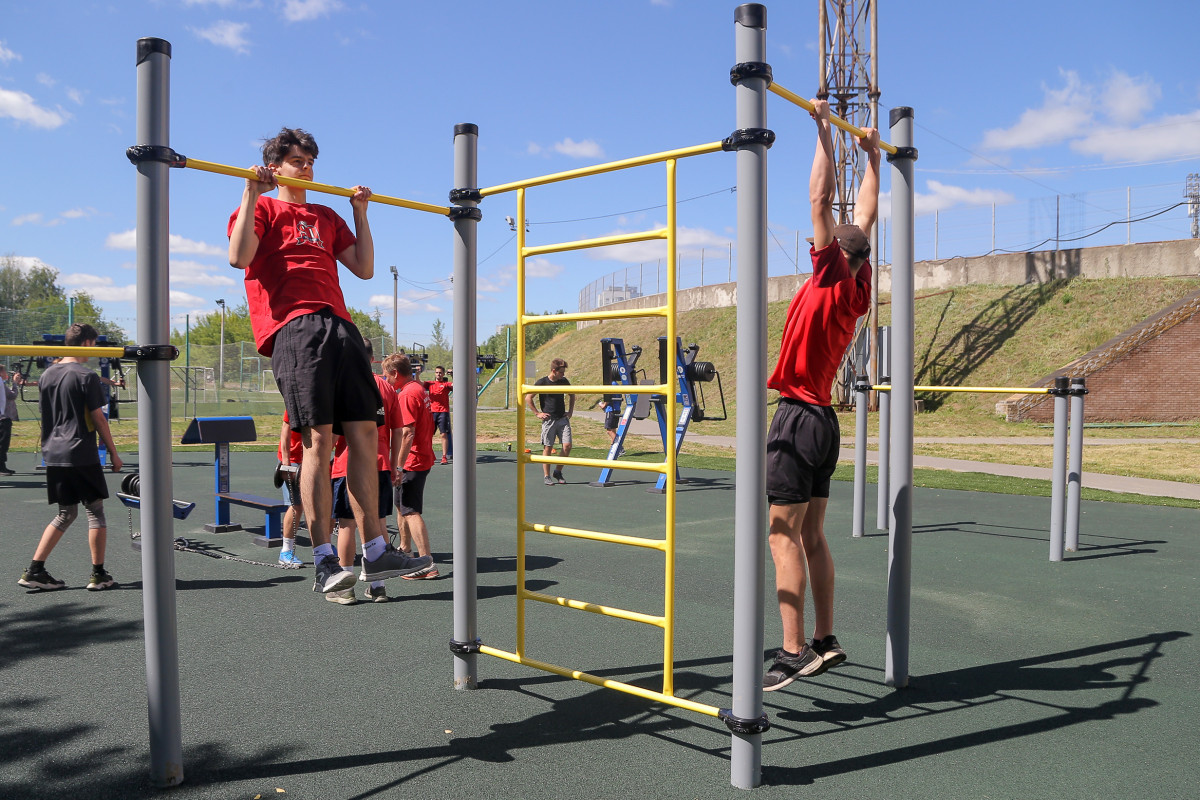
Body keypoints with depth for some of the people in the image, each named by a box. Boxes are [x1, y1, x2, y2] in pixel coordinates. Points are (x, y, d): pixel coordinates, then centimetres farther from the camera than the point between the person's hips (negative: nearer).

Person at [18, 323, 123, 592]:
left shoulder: (46, 375, 10)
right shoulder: (86, 376, -11)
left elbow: (44, 414, 16)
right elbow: (98, 419, -10)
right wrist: (113, 453, -3)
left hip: (54, 456, 7)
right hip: (82, 455, -7)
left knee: (66, 513, 16)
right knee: (95, 512, 3)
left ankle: (34, 571, 11)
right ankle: (99, 575, 7)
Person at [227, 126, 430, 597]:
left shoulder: (327, 217, 29)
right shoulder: (262, 207, 12)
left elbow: (364, 268, 21)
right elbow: (239, 256, -7)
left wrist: (361, 213, 22)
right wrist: (252, 192, -4)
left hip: (339, 326, 6)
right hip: (293, 327, -6)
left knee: (364, 433, -1)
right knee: (318, 439, -14)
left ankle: (377, 553, 3)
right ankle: (324, 563, -8)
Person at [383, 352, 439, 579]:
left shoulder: (407, 394, -17)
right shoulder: (419, 389, 14)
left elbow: (407, 433, -24)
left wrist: (398, 467, -23)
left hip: (411, 461, -10)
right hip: (423, 457, 11)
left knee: (411, 511, -10)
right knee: (402, 506, 24)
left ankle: (427, 564, -13)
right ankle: (404, 549, 39)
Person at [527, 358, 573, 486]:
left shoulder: (564, 381, 7)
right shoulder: (541, 382, -7)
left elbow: (572, 395, 25)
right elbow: (528, 399, -2)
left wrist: (570, 411, 16)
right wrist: (537, 413, -4)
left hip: (563, 419, 4)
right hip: (548, 420, -4)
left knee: (567, 445, -7)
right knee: (548, 448, -1)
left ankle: (558, 472, 11)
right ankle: (546, 476, 10)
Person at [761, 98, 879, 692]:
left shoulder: (831, 281, -8)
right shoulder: (857, 292, 11)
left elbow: (820, 199, -10)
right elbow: (865, 218, 22)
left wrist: (823, 129, -4)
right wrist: (872, 157, 30)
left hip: (798, 417, -9)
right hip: (823, 420, 9)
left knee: (783, 536, -8)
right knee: (811, 536, 13)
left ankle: (792, 654, -6)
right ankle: (824, 642, 19)